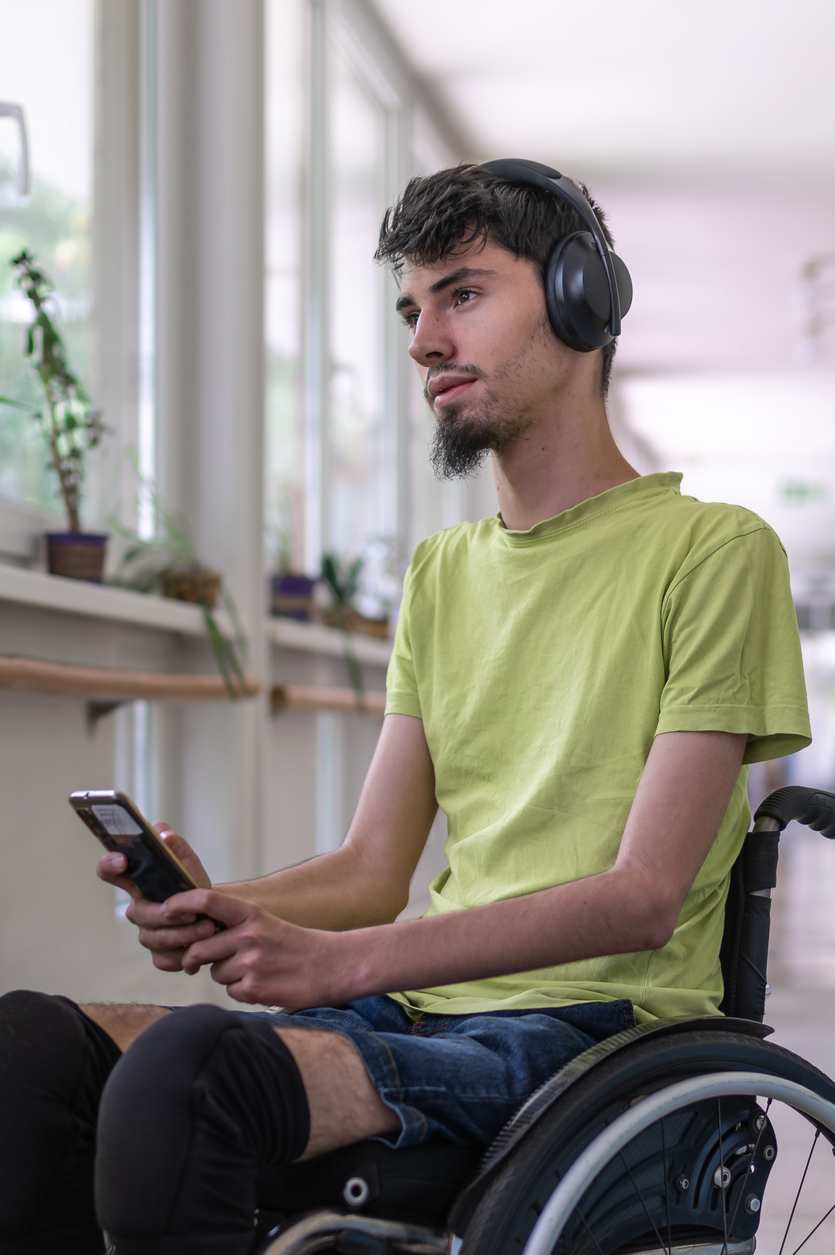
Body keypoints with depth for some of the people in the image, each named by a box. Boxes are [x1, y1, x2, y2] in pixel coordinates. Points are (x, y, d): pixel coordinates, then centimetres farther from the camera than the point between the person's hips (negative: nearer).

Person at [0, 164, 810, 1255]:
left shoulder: (715, 549, -2)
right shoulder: (442, 574, 21)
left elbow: (645, 896, -11)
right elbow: (374, 870, 16)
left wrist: (346, 960, -20)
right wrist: (221, 908, -7)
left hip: (596, 1022, -6)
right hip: (430, 1004, 6)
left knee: (187, 1070, -32)